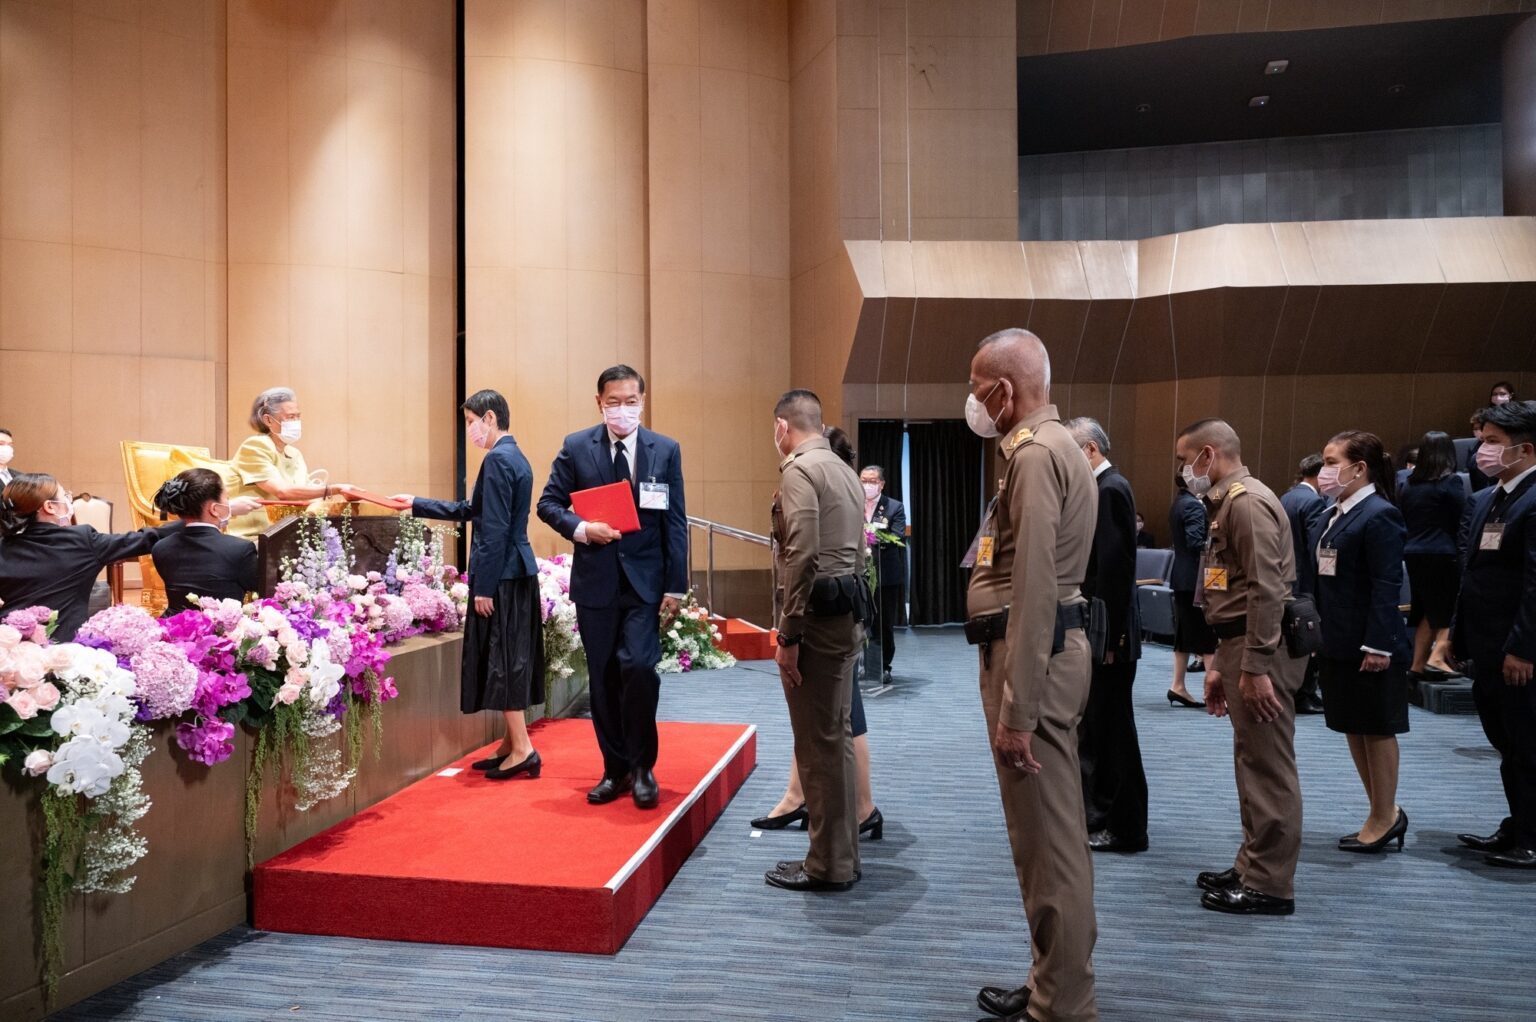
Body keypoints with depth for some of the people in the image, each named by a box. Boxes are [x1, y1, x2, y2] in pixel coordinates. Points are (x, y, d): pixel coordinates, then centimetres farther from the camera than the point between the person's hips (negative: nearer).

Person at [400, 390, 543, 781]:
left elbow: (496, 529, -19)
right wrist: (416, 504, 26)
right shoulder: (515, 457, 16)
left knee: (502, 659, -4)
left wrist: (484, 586, -18)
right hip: (519, 572, 10)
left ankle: (522, 749, 0)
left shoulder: (497, 459, -14)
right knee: (510, 659, 13)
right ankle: (511, 744, 21)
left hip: (501, 575, -10)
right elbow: (469, 511, 22)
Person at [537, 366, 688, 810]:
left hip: (645, 580, -1)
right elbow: (548, 503, 5)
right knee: (603, 678, 8)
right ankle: (614, 769, 22)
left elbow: (675, 522, 1)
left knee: (638, 666, -15)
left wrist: (676, 586, -4)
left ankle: (642, 766, 5)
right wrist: (581, 529, -15)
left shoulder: (666, 450, 2)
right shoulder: (576, 448, 3)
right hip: (595, 580, 2)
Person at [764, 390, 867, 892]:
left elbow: (802, 557, -20)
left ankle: (828, 865, 7)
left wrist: (788, 635, -18)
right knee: (836, 736, 15)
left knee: (818, 742, -2)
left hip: (818, 613, -9)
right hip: (849, 610, 9)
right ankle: (841, 854, 25)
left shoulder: (799, 469, -11)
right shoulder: (845, 470, 17)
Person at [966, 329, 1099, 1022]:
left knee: (1047, 838, -1)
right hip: (1053, 650, 11)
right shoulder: (1052, 444, 17)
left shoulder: (1034, 454, -16)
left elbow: (1033, 592, -23)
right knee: (1053, 831, 18)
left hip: (1031, 655, -11)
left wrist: (1014, 712, -23)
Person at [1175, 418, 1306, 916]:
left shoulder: (1248, 502, -14)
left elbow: (1266, 591, -21)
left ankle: (1270, 885, 6)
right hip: (1241, 646, 10)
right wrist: (1220, 665, 19)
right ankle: (1252, 866, 27)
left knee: (1267, 766, -2)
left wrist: (1255, 668, -22)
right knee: (1252, 762, 16)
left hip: (1261, 650, -10)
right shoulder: (1228, 503, 17)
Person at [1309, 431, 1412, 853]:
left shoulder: (1379, 515, -14)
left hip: (1370, 646, -9)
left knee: (1377, 730, 5)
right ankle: (1384, 813, 27)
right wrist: (1315, 635, 11)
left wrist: (1379, 645, -21)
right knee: (1353, 728, 14)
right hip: (1338, 643, 9)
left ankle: (1385, 817, 18)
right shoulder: (1330, 517, 11)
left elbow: (1387, 586, -18)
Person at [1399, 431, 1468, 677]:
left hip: (1413, 555, 6)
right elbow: (1462, 519, -7)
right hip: (1442, 554, -6)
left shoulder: (1408, 483, 8)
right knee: (1451, 610, 4)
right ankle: (1437, 656, -9)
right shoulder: (1450, 482, -8)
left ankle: (1418, 664, 15)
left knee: (1428, 611, 15)